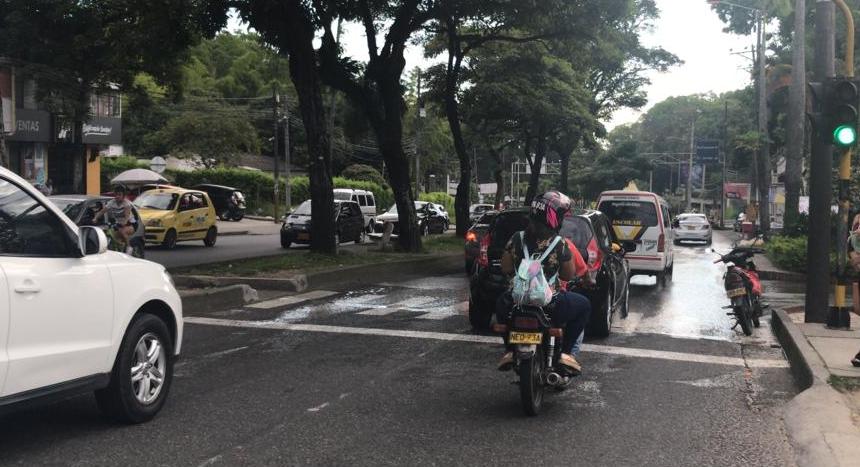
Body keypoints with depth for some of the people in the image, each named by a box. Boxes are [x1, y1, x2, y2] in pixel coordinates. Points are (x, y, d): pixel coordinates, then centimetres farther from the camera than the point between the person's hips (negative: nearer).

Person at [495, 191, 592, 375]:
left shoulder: (517, 239, -2)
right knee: (584, 306, 24)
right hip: (549, 307, -3)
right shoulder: (560, 245, -9)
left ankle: (509, 351, 29)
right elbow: (568, 276, 2)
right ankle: (565, 352, 16)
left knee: (501, 303, 39)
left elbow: (506, 269, 7)